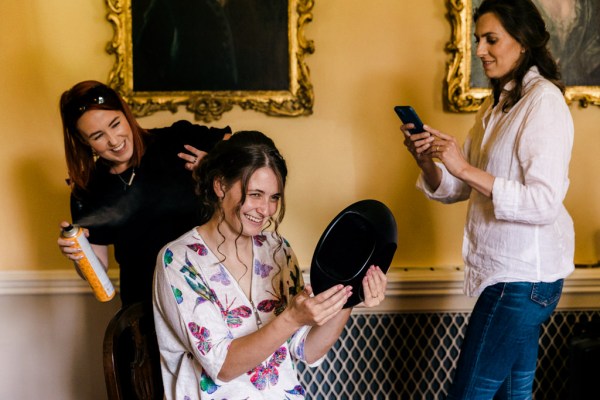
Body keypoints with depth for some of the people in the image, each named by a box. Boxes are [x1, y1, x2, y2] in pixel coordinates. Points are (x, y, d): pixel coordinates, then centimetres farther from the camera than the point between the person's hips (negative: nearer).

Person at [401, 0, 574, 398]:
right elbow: (456, 189, 13)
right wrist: (427, 161, -6)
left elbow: (546, 204, -24)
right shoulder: (497, 104, 14)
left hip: (524, 276, -9)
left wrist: (466, 169, -26)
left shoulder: (544, 101, -14)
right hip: (508, 272, 9)